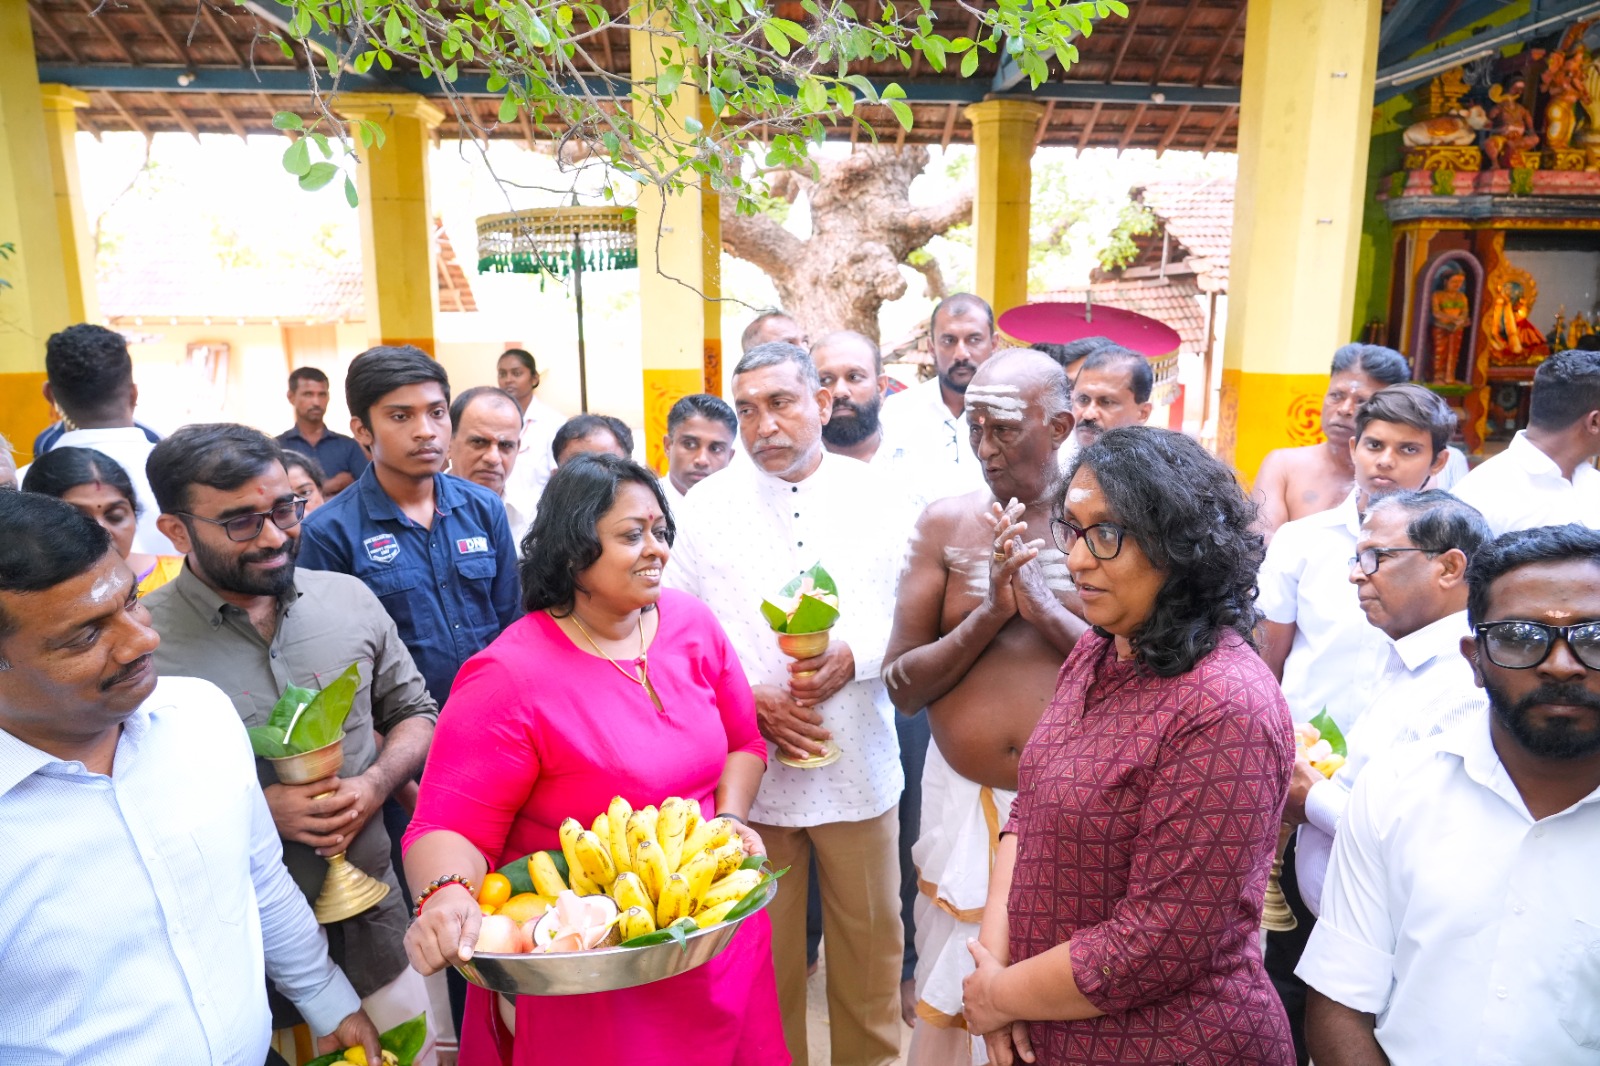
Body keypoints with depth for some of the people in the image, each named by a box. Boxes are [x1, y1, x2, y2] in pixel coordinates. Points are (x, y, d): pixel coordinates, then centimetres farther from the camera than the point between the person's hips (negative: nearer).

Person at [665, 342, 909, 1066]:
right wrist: (747, 699, -13)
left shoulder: (876, 497, -1)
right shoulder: (708, 505, -1)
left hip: (860, 768, 1)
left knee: (870, 944, 15)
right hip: (749, 768, 0)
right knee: (764, 951, 15)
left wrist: (853, 657, -18)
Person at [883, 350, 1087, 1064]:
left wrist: (1043, 607, -19)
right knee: (950, 993, 14)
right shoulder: (947, 523, -2)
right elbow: (902, 685, -3)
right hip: (964, 798, 1)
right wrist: (992, 610, -16)